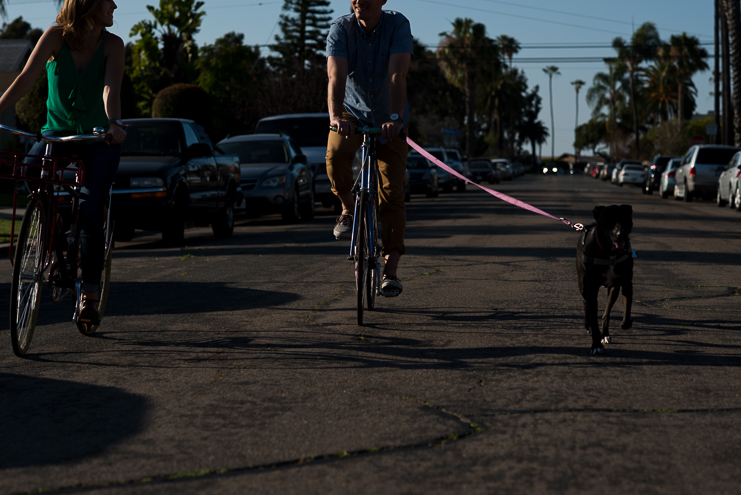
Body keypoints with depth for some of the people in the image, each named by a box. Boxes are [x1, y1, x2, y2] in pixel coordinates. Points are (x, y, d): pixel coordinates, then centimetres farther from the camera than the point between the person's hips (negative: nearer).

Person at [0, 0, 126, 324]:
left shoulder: (113, 45, -10)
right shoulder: (56, 37, -10)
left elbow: (111, 88, -25)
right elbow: (26, 78, -19)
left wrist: (114, 122, -45)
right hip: (58, 132, 1)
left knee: (90, 211, -16)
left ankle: (89, 295, -5)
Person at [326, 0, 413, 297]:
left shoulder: (398, 25, -17)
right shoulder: (341, 28, -15)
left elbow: (397, 75, -29)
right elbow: (337, 75, -29)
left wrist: (395, 118, -42)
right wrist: (335, 116, -46)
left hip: (388, 120, -1)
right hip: (352, 112, 1)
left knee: (391, 193, -10)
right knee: (335, 155, -32)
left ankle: (390, 271, -6)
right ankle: (348, 208, -2)